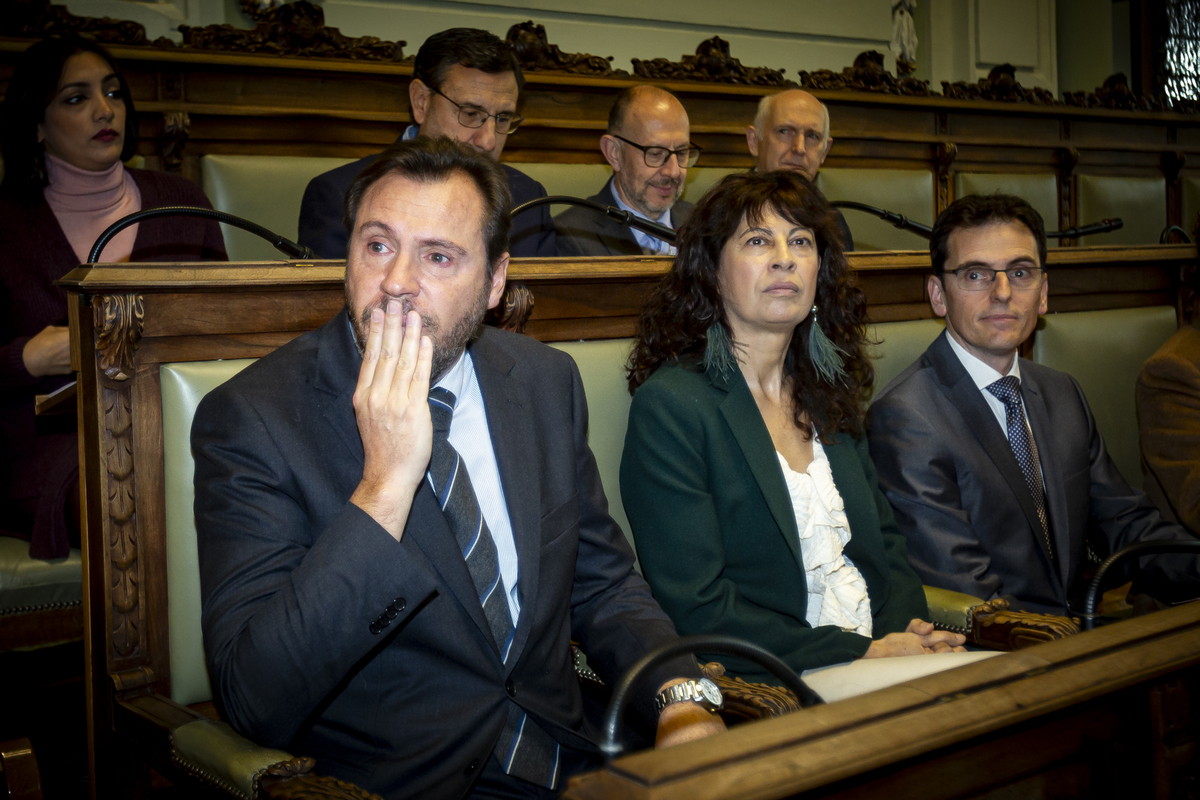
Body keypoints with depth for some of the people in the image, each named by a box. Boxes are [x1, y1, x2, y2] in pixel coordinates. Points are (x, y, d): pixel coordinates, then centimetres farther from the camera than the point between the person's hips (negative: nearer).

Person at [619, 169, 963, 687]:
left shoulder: (827, 393, 14)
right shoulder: (671, 405, -9)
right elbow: (696, 608, -14)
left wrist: (910, 629, -5)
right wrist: (862, 653, -16)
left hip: (881, 649, 7)